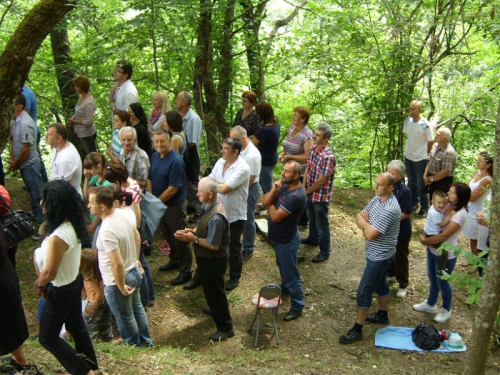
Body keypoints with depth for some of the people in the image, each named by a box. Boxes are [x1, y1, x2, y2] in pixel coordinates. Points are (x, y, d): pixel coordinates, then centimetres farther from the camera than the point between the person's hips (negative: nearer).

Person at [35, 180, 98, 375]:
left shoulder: (58, 237, -35)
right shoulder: (74, 224, -8)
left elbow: (49, 273, -26)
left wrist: (39, 284, -3)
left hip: (60, 291, -8)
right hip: (75, 282, 8)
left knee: (48, 338, 11)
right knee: (76, 325, 26)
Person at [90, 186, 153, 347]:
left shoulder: (107, 231, -34)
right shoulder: (122, 213, -8)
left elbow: (117, 264, -33)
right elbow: (137, 237, 8)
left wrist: (122, 288, -19)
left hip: (117, 281, -8)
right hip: (134, 271, 8)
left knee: (125, 317, 17)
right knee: (137, 308, 28)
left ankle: (134, 346, 40)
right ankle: (145, 340, 47)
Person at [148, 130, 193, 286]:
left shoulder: (175, 161, -24)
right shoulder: (155, 156, 1)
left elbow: (173, 189, -25)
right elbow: (150, 179, 9)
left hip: (175, 206, -8)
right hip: (159, 204, 8)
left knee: (180, 239, 3)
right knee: (168, 236, 23)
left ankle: (186, 271, 15)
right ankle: (174, 261, 43)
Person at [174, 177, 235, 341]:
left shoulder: (216, 218, -35)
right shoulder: (207, 205, -5)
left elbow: (213, 245, -29)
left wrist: (193, 238, -21)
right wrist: (192, 231, -6)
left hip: (213, 261, -10)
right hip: (206, 258, 10)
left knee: (215, 291, 6)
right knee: (209, 288, 30)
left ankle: (226, 328, 22)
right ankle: (215, 309, 55)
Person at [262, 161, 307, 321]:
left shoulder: (296, 196, -32)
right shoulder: (284, 186, -3)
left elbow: (275, 216, -29)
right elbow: (264, 202, -5)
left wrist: (271, 204, -10)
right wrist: (274, 190, -22)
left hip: (287, 241, -9)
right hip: (278, 237, 9)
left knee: (291, 274, 5)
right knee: (283, 267, 31)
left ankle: (297, 306, 20)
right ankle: (285, 287, 54)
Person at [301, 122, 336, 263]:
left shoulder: (328, 157, -30)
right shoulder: (313, 149, -3)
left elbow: (321, 181, -25)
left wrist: (307, 192, -12)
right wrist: (303, 187, -2)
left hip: (321, 196, -8)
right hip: (311, 193, 8)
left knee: (322, 224, 7)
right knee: (312, 219, 29)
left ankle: (325, 251, 23)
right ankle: (313, 238, 52)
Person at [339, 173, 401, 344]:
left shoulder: (389, 210, -31)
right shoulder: (377, 198, -1)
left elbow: (371, 235, -32)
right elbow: (360, 217, 2)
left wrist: (365, 226, -12)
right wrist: (368, 226, -18)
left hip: (380, 257, -9)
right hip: (377, 254, 9)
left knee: (363, 292, -2)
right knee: (379, 284, 26)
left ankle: (357, 330, 10)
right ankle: (382, 314, 46)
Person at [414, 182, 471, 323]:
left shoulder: (460, 214, -26)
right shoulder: (447, 205, -3)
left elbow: (444, 235, -26)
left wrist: (425, 241, -14)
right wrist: (428, 239, -8)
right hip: (433, 249, 7)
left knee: (442, 282, 12)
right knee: (432, 279, 23)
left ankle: (446, 310, 36)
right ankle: (430, 304, 45)